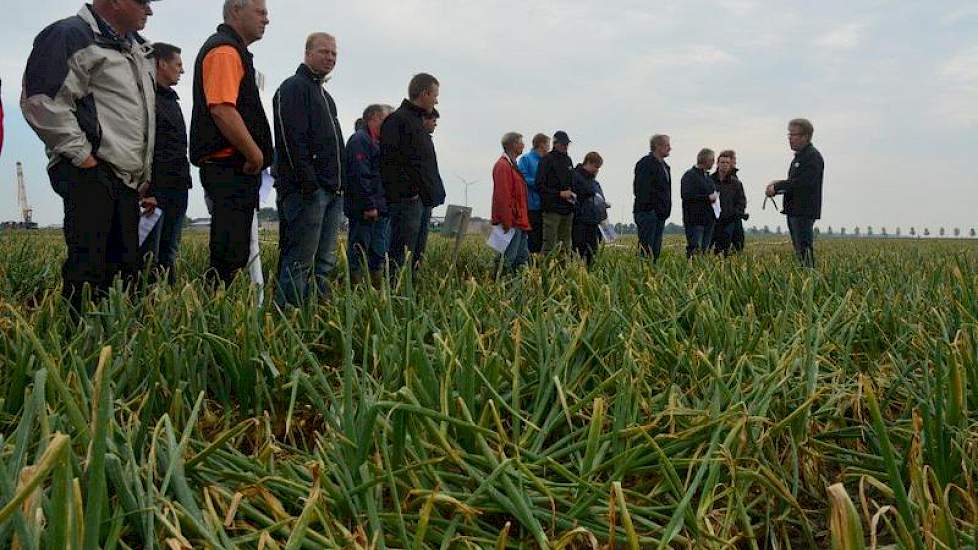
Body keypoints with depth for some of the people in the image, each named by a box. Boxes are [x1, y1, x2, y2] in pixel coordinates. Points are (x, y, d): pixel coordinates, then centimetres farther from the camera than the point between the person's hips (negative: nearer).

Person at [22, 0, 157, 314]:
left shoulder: (138, 47, 21)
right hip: (91, 173, -9)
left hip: (128, 178, 9)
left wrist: (145, 174, 22)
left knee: (126, 264, 9)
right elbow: (42, 102, -18)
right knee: (87, 267, -11)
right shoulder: (73, 36, -7)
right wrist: (81, 155, -16)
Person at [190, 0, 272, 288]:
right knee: (230, 256, -13)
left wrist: (255, 155, 21)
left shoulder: (235, 52, 24)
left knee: (235, 253, 12)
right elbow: (222, 110, -22)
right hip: (229, 167, -11)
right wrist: (256, 155, -15)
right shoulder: (224, 50, -10)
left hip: (236, 169, 11)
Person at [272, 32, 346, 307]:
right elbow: (293, 140, -15)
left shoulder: (325, 96, 26)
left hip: (332, 191, 9)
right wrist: (308, 184, -22)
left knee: (325, 263, 8)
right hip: (307, 190, -9)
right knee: (298, 263, -10)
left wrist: (340, 185, 18)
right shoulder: (293, 87, -3)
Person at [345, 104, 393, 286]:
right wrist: (369, 206, -22)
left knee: (379, 255, 11)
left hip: (380, 210, 10)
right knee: (359, 252, -6)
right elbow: (360, 176, -19)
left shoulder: (377, 142, 23)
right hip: (364, 211, -10)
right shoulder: (360, 140, -10)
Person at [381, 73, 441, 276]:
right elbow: (390, 160, -20)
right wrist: (407, 191, -21)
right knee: (401, 253, -9)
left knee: (410, 252, 11)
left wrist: (429, 194, 19)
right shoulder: (397, 120, -10)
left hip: (419, 200, 10)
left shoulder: (417, 121, 21)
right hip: (406, 199, -10)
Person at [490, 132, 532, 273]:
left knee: (523, 259, 11)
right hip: (511, 223, -10)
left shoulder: (512, 165, 20)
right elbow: (503, 197, -19)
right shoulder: (503, 166, -12)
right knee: (508, 261, -8)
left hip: (519, 221, 10)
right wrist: (507, 223, -23)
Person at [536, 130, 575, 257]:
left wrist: (572, 193, 10)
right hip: (552, 208, -7)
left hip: (567, 209, 7)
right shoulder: (547, 160, -6)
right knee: (549, 244, -10)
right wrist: (560, 193, -16)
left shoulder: (568, 160, 17)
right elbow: (540, 185, -12)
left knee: (565, 245, 9)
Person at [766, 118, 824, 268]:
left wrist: (777, 186, -17)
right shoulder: (799, 156, 19)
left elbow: (803, 183, -23)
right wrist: (776, 188, 4)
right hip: (794, 211, 10)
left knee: (804, 250, -11)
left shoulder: (813, 156, -12)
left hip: (805, 212, -10)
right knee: (798, 250, 12)